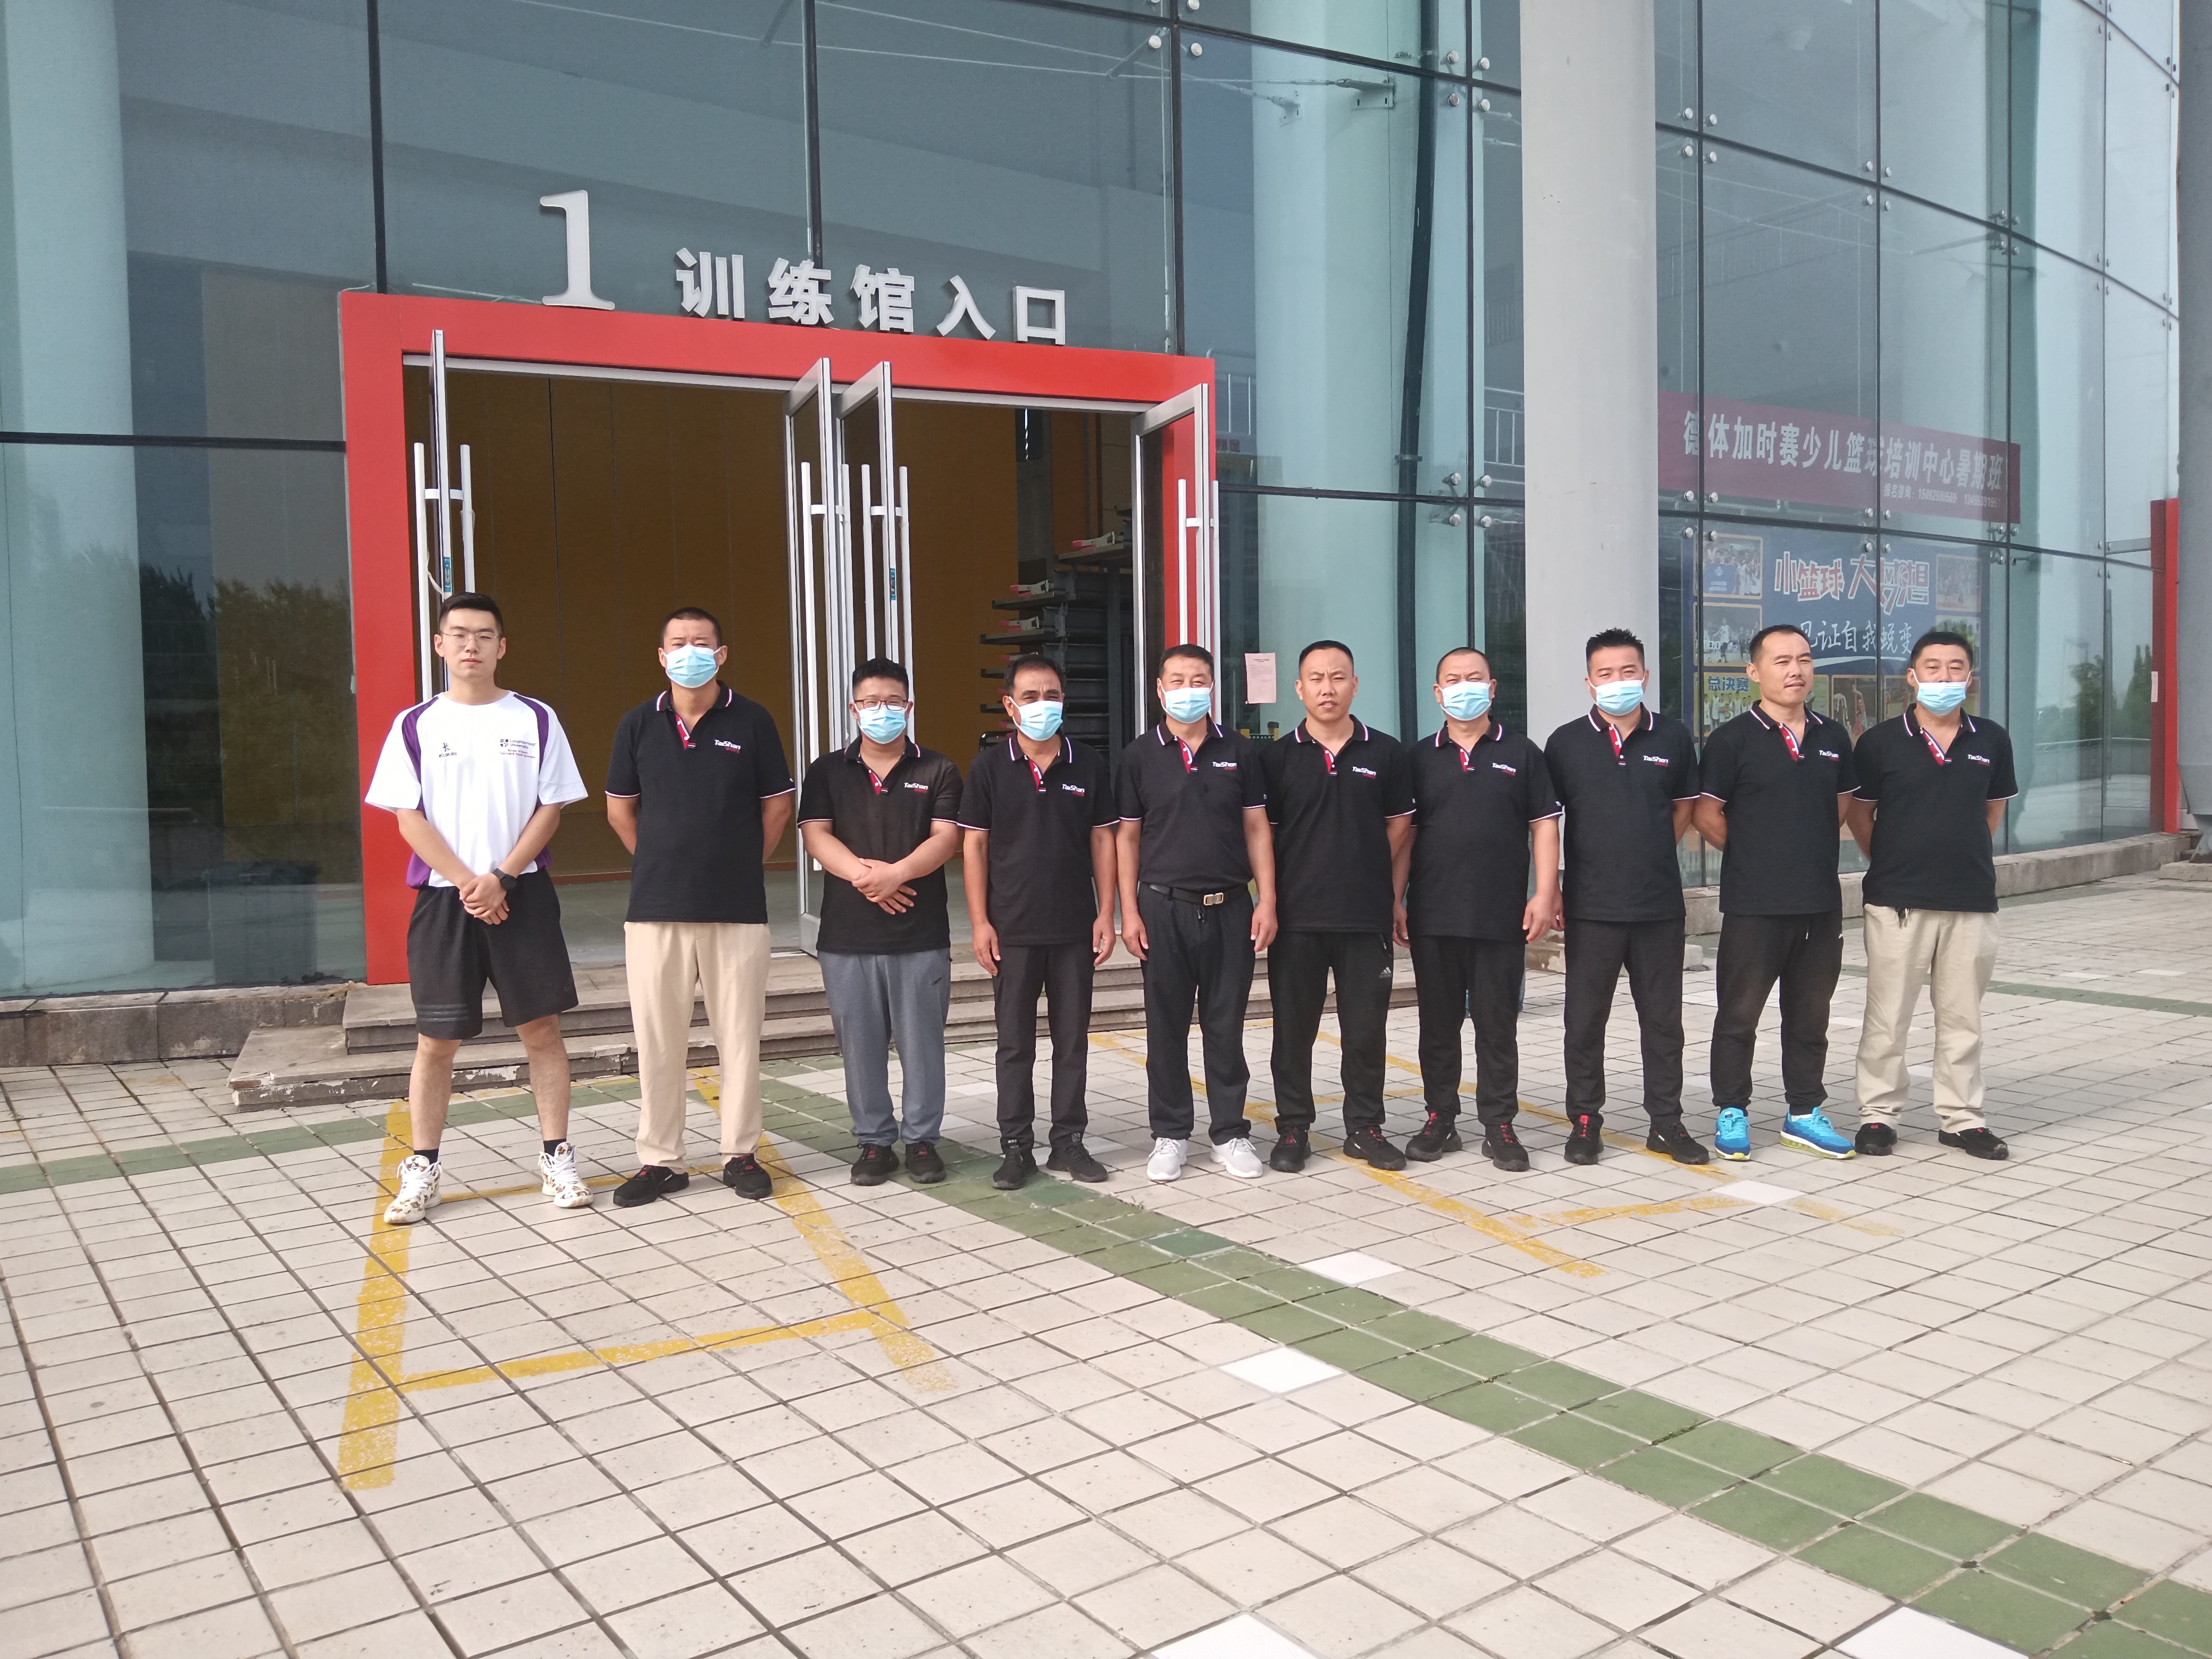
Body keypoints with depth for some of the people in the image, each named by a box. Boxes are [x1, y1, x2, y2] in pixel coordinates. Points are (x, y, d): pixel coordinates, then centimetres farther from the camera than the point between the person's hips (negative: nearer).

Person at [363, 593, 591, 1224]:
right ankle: (421, 1172, 14)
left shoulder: (535, 719, 4)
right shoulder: (416, 725, 5)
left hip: (522, 893, 0)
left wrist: (500, 877, -11)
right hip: (444, 899, 0)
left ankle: (557, 1160, 12)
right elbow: (409, 818, 0)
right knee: (436, 1040, 4)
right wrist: (467, 884, -11)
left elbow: (551, 808, 1)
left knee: (541, 1029, 2)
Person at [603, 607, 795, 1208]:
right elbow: (619, 807, 14)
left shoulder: (752, 721, 1)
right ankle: (660, 1160, 16)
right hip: (655, 908, 1)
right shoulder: (639, 724, 5)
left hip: (738, 909, -1)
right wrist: (664, 863, 12)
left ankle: (740, 1154, 17)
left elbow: (777, 805, 7)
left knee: (739, 1035, 4)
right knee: (657, 1039, 5)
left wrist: (741, 865, 9)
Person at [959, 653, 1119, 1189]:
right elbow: (973, 844, 0)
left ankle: (1068, 1141, 19)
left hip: (1075, 927, 1)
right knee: (1015, 1042, 6)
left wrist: (1106, 914, 0)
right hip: (1012, 929, -1)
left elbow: (1102, 841, 6)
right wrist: (980, 922, -5)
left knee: (1072, 1039, 8)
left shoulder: (1089, 764, 3)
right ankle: (1016, 1146, 15)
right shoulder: (990, 766, -1)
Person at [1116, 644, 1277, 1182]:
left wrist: (1266, 901, -1)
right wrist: (1129, 911, -2)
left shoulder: (1238, 750, 5)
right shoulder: (1140, 755, 2)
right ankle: (1170, 1133, 17)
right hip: (1164, 907, 0)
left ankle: (1231, 1132, 18)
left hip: (1229, 907, 1)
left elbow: (1256, 829, 6)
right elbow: (1128, 837, 4)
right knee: (1166, 1026, 6)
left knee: (1226, 1024, 6)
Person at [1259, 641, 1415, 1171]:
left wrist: (1392, 896, 3)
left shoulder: (1386, 753, 4)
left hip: (1367, 918, 0)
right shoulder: (1276, 758, 3)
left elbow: (1400, 830, 9)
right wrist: (1270, 902, 0)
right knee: (1293, 1028, 6)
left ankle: (1364, 1128, 19)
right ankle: (1292, 1129, 17)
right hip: (1296, 918, 0)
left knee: (1366, 1028, 6)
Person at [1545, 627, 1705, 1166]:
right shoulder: (1566, 742, -1)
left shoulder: (1673, 737, 3)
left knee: (1663, 1019, 9)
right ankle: (1584, 1120, 17)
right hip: (1590, 908, -1)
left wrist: (1651, 855, 8)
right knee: (1585, 1020, 6)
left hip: (1660, 905, 1)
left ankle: (1667, 1122, 20)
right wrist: (1550, 890, -1)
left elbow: (1683, 808, 17)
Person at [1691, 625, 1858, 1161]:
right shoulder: (1733, 739, -7)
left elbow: (1841, 805, 21)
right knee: (1739, 1014, 3)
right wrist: (1755, 855, 2)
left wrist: (1806, 851, 11)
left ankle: (1805, 1112, 25)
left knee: (1810, 1015, 13)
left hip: (1821, 901, 5)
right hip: (1753, 905, -5)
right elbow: (1705, 815, -4)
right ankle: (1731, 1113, 15)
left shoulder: (1833, 737, 9)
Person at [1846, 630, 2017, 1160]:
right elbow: (1859, 813, 7)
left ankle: (1962, 1117, 20)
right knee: (1887, 1016, 4)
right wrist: (1891, 862, 7)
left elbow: (1993, 809, 17)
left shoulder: (1991, 740, 4)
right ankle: (1878, 1113, 15)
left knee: (1962, 1017, 10)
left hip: (1972, 901, 2)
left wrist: (1964, 857, 13)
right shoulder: (1881, 741, -3)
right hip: (1897, 900, -2)